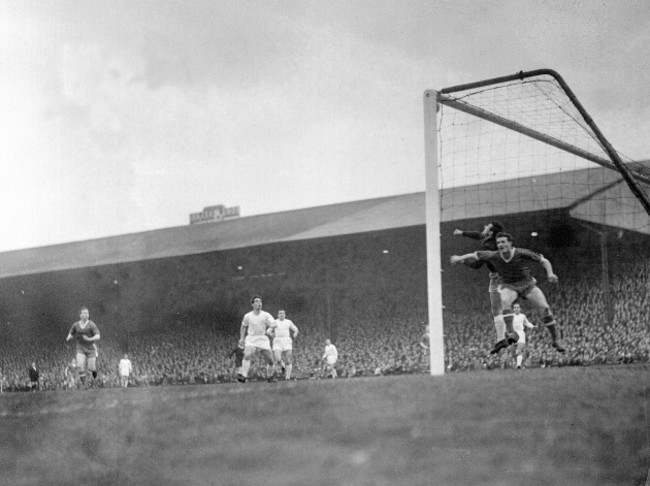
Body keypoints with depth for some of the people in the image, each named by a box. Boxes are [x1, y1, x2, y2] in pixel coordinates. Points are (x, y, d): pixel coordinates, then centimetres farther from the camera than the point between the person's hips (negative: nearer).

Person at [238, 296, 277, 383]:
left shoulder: (266, 315, 0)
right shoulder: (248, 316, 4)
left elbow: (273, 324, -13)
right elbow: (243, 327, 21)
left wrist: (269, 329, -34)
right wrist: (242, 338, 13)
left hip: (263, 340, 1)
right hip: (251, 339, -1)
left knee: (270, 361, -1)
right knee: (247, 356, -26)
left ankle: (270, 375, 27)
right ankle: (243, 376, -33)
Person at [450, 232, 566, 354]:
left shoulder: (522, 253, -19)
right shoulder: (494, 256, -13)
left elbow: (544, 261, -10)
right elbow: (475, 255, 4)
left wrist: (550, 273, -26)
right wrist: (460, 257, -4)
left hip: (527, 284, -1)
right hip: (509, 286, 1)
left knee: (544, 307, -18)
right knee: (505, 302, -35)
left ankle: (556, 339, -1)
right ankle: (513, 334, -40)